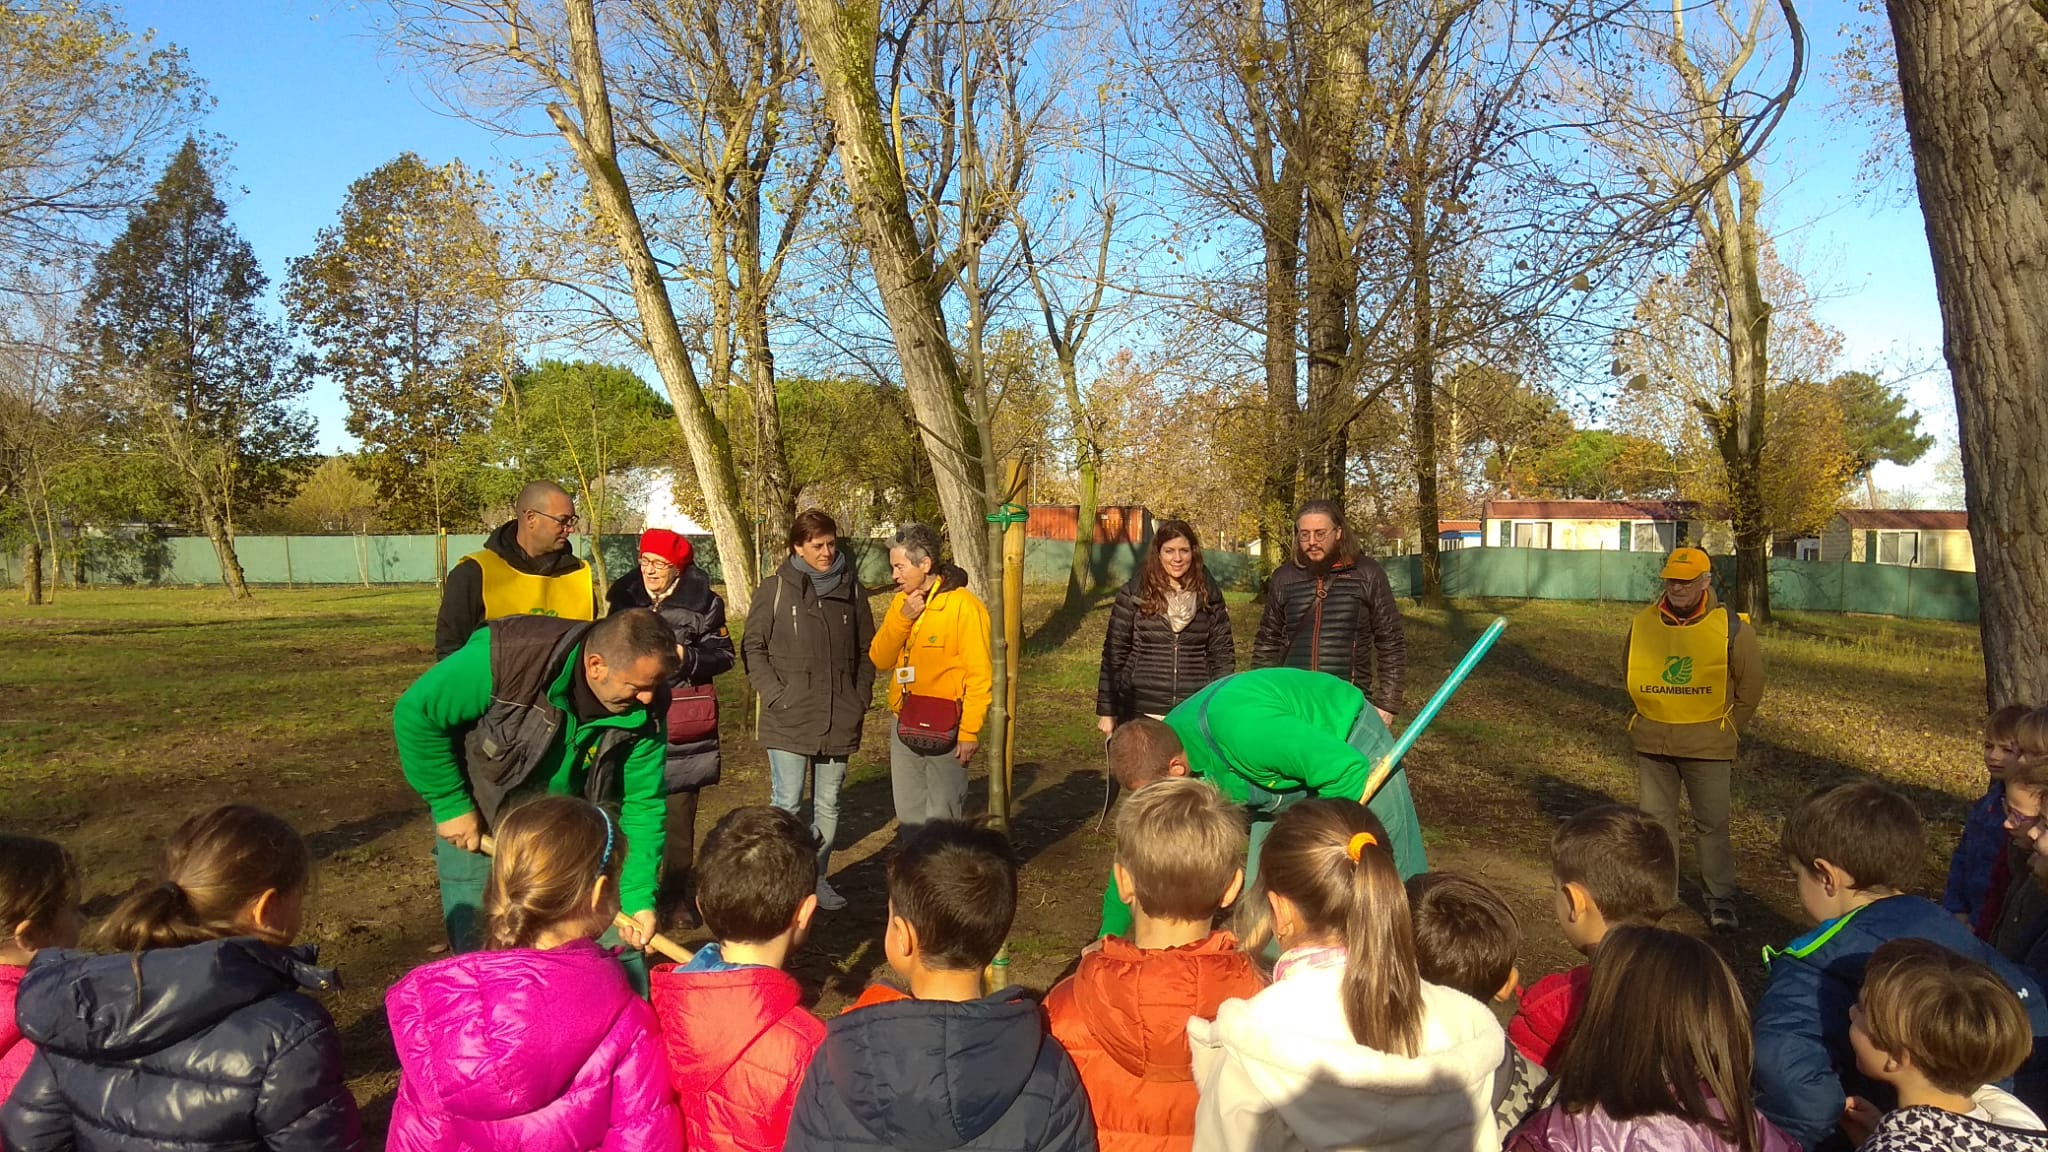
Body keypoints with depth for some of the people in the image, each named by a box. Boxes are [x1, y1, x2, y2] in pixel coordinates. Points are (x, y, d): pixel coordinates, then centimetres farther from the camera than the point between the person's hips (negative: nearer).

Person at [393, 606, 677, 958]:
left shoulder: (644, 713, -22)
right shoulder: (510, 657, -34)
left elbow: (642, 804, -16)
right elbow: (415, 714, -22)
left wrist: (639, 897, -25)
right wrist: (451, 805, -19)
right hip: (475, 827, -3)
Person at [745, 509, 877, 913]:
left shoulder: (851, 589, 7)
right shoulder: (775, 589, -3)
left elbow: (867, 648, 14)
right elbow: (753, 646, -1)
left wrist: (862, 696, 5)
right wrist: (775, 694, -10)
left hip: (839, 720, 4)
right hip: (788, 718, -4)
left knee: (828, 804, 12)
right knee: (787, 803, -4)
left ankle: (816, 877, 25)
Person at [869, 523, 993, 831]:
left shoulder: (963, 604, -14)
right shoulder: (902, 602, 8)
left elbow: (980, 675, -15)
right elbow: (880, 658, 2)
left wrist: (969, 731, -17)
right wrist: (903, 618, -12)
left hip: (946, 730, -7)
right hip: (905, 727, 7)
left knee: (941, 818, 0)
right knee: (909, 815, 15)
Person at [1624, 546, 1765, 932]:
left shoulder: (1731, 628, -6)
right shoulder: (1643, 624, 2)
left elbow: (1751, 687, 2)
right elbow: (1631, 675, 16)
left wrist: (1724, 730, 2)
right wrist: (1651, 718, 10)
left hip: (1707, 746, -3)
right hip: (1652, 744, 3)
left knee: (1713, 823, 1)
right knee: (1654, 818, 10)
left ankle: (1721, 900, 13)